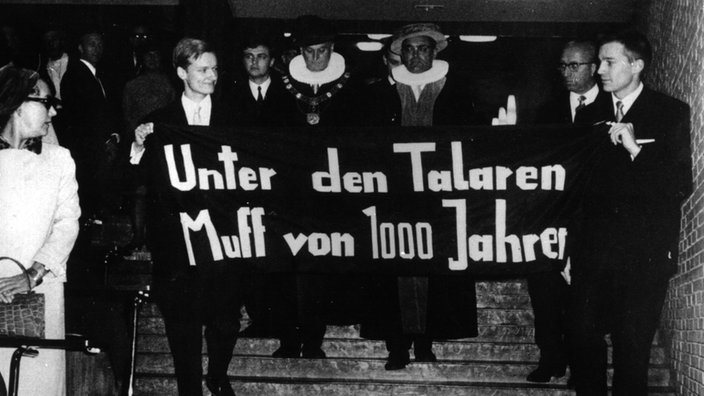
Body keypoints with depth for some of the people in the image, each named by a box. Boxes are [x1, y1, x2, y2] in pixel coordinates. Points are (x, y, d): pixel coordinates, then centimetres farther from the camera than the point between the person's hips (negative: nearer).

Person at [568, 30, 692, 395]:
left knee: (632, 347, -1)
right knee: (583, 337, 2)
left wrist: (636, 149, -17)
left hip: (644, 254, -3)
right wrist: (567, 249, 8)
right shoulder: (589, 116, 13)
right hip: (592, 252, 3)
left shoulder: (670, 113, 1)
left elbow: (681, 186, -6)